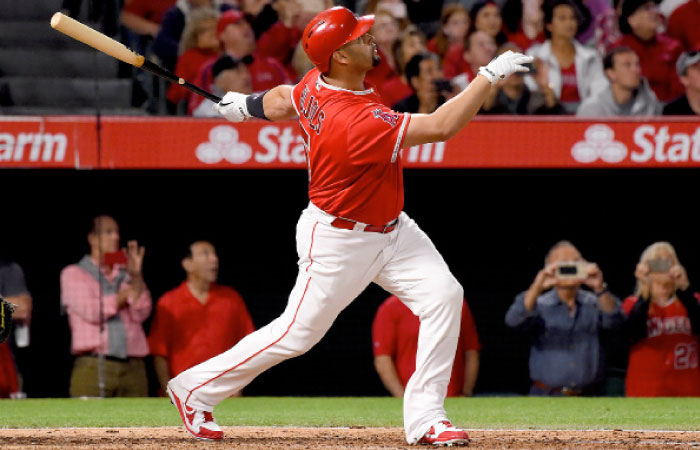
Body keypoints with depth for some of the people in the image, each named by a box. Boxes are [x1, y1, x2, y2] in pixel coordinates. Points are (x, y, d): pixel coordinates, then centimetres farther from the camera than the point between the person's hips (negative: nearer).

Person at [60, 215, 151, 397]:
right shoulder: (74, 274, 10)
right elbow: (91, 311, -5)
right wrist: (125, 296, 6)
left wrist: (136, 276, -5)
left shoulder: (125, 276, 19)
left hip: (133, 368, 3)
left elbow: (141, 314, 5)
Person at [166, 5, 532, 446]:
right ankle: (195, 389, 19)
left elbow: (282, 101, 14)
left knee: (444, 295, -6)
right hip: (338, 242, -9)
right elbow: (441, 127, -38)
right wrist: (491, 75, -33)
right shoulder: (355, 122, -36)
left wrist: (248, 105, 36)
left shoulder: (316, 84, -8)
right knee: (298, 333, 2)